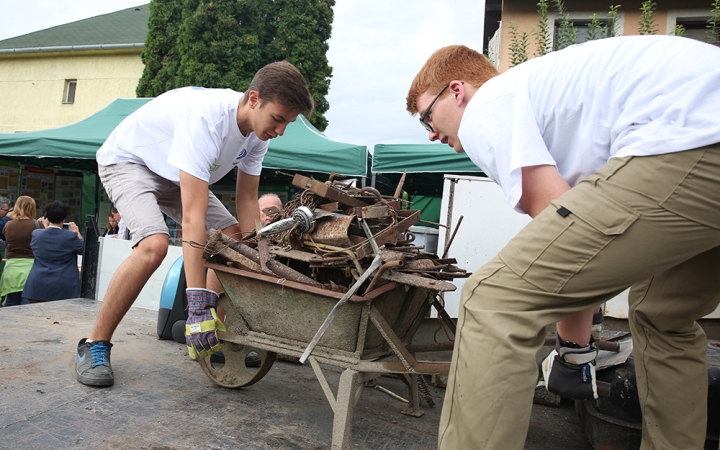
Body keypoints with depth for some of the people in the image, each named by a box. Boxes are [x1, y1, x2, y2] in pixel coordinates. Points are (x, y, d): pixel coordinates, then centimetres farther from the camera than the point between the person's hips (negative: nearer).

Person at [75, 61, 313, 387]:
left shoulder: (258, 130, -14)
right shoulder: (206, 118, -39)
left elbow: (247, 200, -7)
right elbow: (193, 218, -44)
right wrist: (198, 305, -44)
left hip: (176, 175, 7)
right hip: (128, 160, -7)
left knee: (233, 237, -5)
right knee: (154, 244, -31)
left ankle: (215, 338, 7)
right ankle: (95, 345, -11)